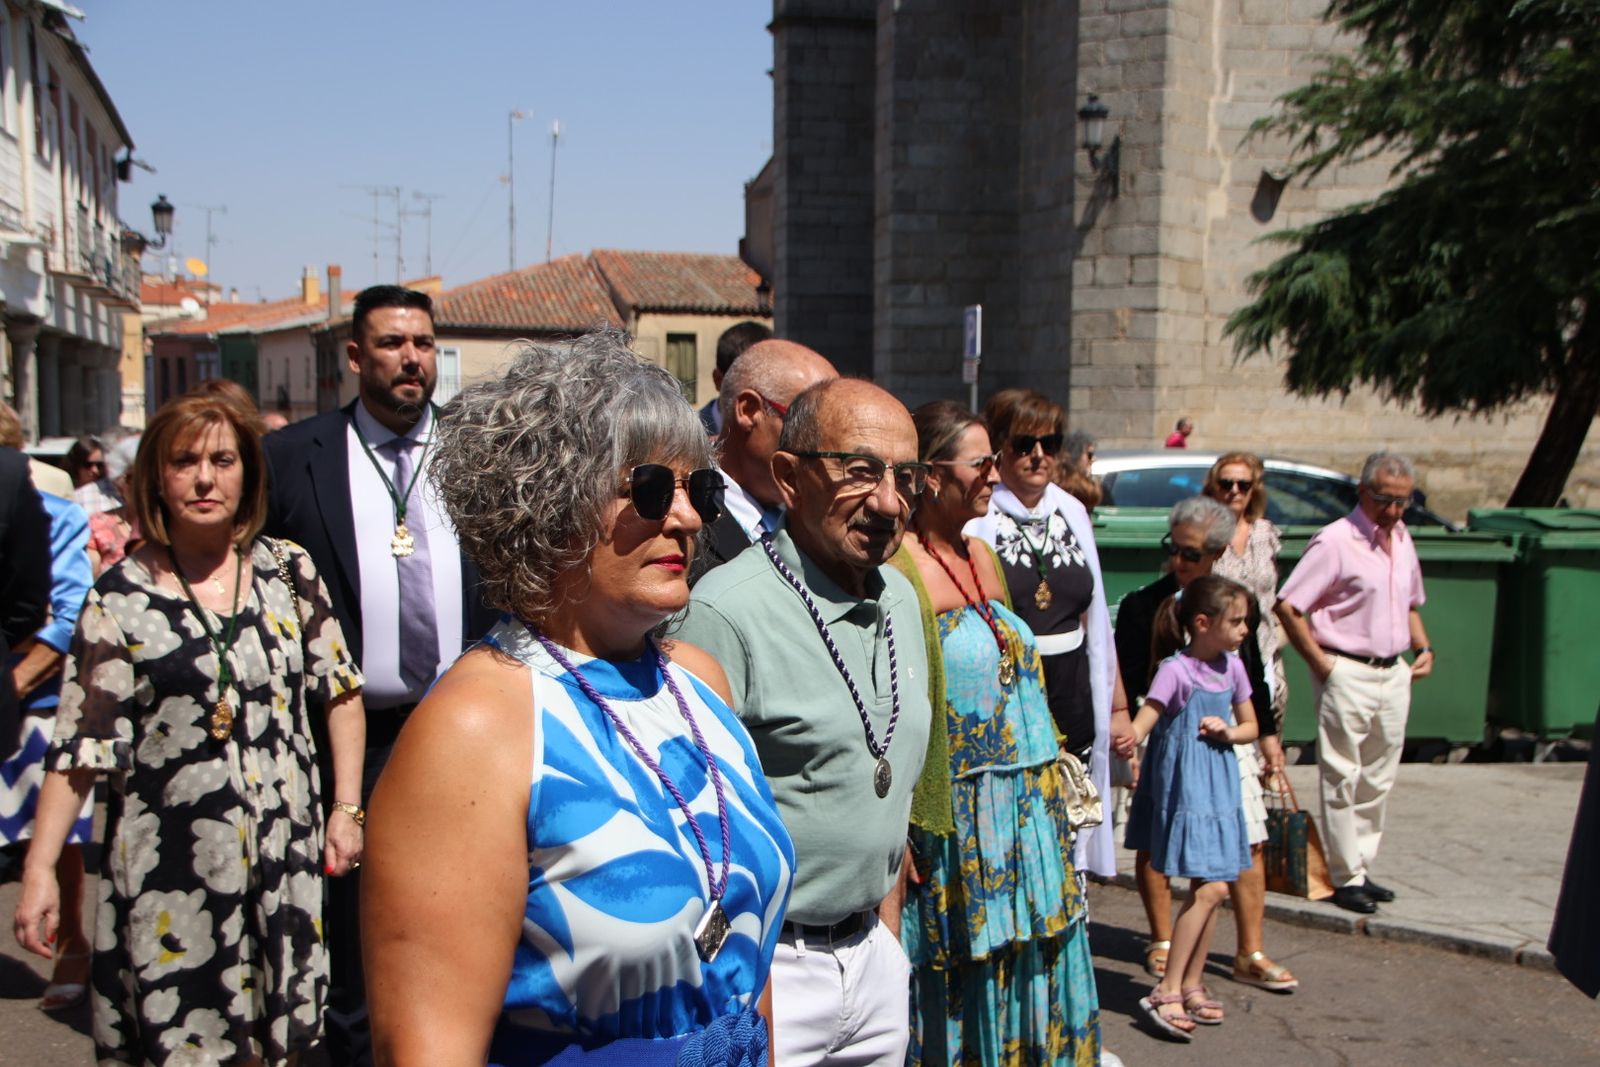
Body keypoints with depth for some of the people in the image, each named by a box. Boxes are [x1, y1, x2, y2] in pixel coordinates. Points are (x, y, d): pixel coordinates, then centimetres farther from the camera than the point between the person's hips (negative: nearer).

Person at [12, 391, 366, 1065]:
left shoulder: (289, 571, 3)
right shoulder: (122, 595, -4)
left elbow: (340, 690, 8)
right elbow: (78, 746, -4)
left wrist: (346, 808, 3)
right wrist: (39, 871, -8)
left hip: (284, 852, 2)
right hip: (170, 868, -2)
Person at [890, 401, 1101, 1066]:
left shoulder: (981, 556, 12)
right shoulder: (899, 564, -14)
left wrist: (1045, 782, 18)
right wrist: (901, 834, -20)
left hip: (1026, 812, 8)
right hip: (959, 820, -8)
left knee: (1026, 975, 14)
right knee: (961, 984, 3)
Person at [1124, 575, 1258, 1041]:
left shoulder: (1231, 666, 6)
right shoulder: (1176, 670, -15)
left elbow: (1250, 726, 16)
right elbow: (1140, 725, -24)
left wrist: (1229, 732, -6)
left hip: (1219, 786, 7)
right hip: (1183, 788, -7)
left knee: (1212, 890, 9)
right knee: (1210, 888, -13)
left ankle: (1192, 984, 22)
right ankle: (1166, 992, -7)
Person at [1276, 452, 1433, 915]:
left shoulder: (1401, 538, 11)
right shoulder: (1335, 541, -13)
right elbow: (1287, 606, -17)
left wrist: (1423, 647, 10)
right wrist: (1321, 663, -15)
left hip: (1394, 673, 8)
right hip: (1347, 673, -8)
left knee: (1378, 780, 13)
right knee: (1342, 780, 0)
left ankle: (1361, 868, 24)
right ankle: (1346, 878, 8)